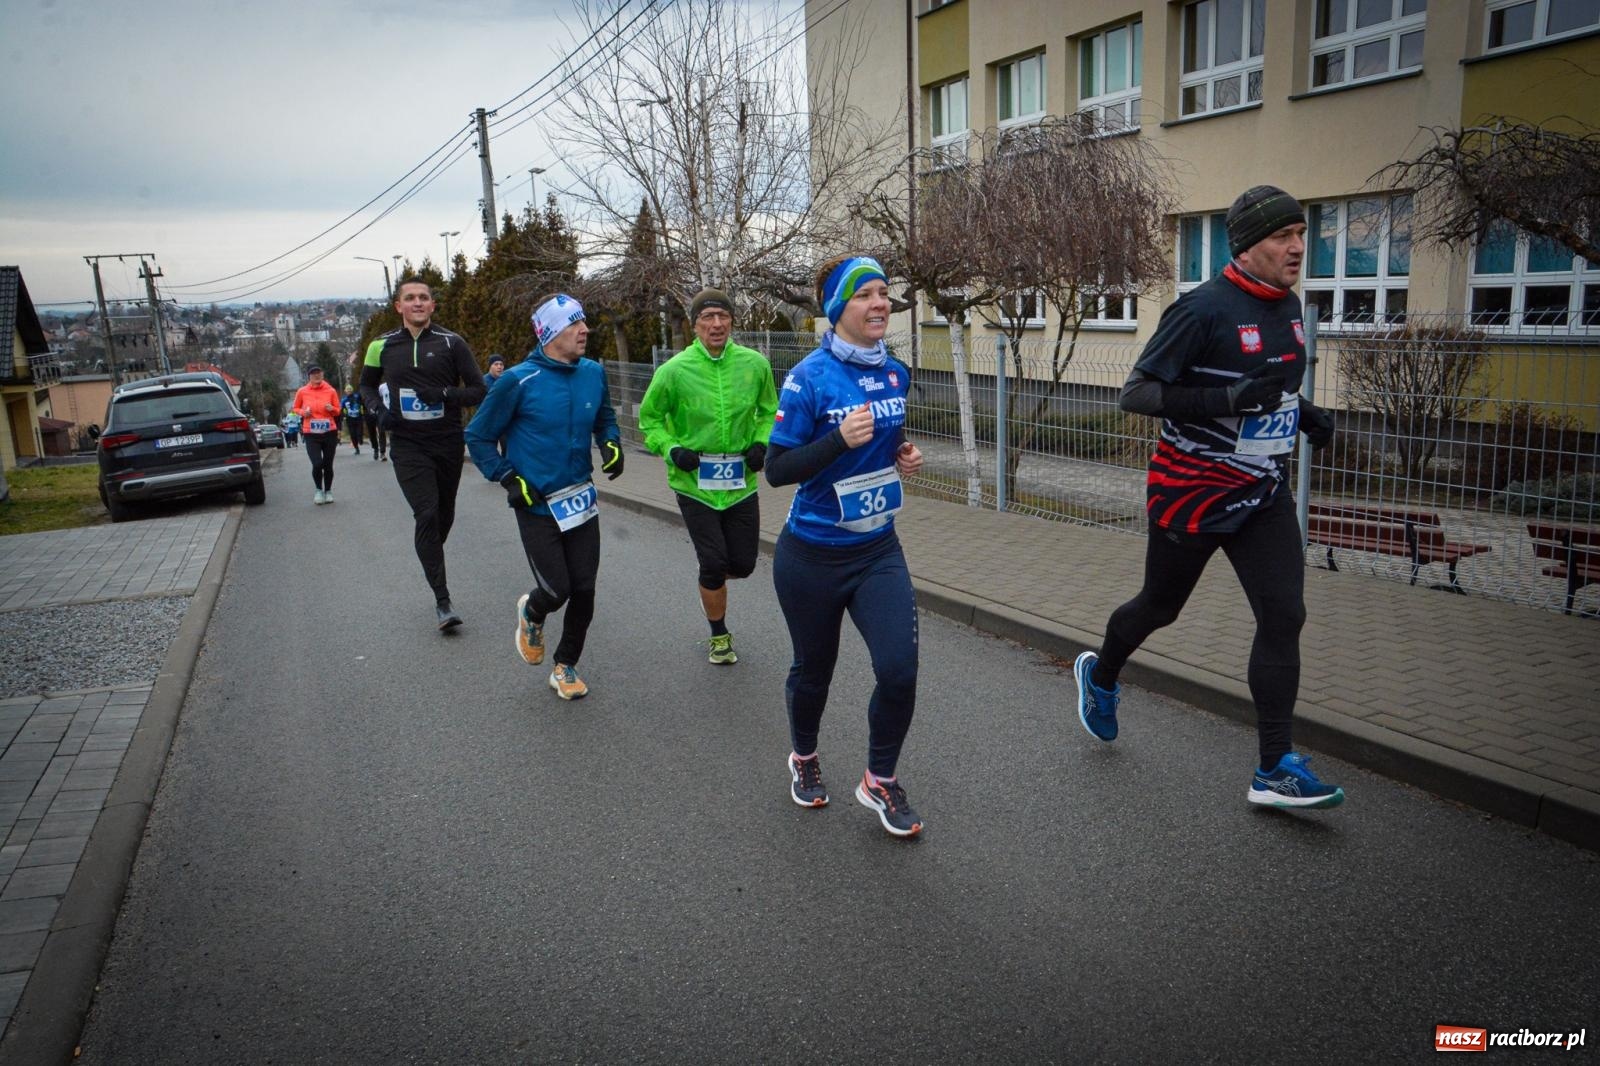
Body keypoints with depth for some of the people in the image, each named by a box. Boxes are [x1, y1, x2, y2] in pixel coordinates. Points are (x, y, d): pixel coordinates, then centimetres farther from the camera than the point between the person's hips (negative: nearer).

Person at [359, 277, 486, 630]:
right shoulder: (383, 346, 4)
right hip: (408, 445, -1)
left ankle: (431, 558, 45)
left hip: (448, 442, 1)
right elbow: (367, 385, 20)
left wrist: (445, 395, -19)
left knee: (444, 515, 14)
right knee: (427, 514, -15)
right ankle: (442, 601, -13)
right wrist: (379, 410, -1)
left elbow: (478, 390, -2)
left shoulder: (451, 343, -1)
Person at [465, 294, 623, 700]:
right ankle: (531, 613, 32)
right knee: (556, 590, -6)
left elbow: (605, 419, 19)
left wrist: (611, 445, -2)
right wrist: (509, 479, -12)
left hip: (581, 499, 5)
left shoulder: (593, 373, 1)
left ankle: (566, 666, 27)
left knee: (583, 590, 5)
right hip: (536, 504, -4)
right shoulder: (519, 381, -14)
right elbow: (478, 436, -4)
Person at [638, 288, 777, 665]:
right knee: (713, 564, -2)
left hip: (741, 482, 3)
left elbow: (768, 411, 13)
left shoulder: (755, 363, -3)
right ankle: (719, 635, 23)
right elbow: (649, 418, 4)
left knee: (743, 564, 7)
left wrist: (761, 443, -4)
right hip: (694, 482, -2)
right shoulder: (674, 370, -9)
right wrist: (672, 450, -11)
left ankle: (713, 576, 45)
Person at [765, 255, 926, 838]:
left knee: (899, 670, -8)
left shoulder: (895, 373, 2)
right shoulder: (810, 378, -16)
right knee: (814, 669, 14)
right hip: (813, 555, -4)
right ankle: (804, 758, 45)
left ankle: (880, 780, 18)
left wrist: (904, 454, -2)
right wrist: (841, 440, -29)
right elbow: (777, 469, -17)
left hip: (878, 550, 4)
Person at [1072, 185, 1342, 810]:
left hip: (1263, 494, 6)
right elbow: (1136, 393, -20)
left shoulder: (1287, 305, 7)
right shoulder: (1204, 310, -18)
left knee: (1284, 616, -3)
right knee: (1160, 607, 12)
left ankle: (1276, 770, 5)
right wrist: (1228, 397, -30)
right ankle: (1099, 675, 44)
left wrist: (1301, 412, 4)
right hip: (1192, 493, -6)